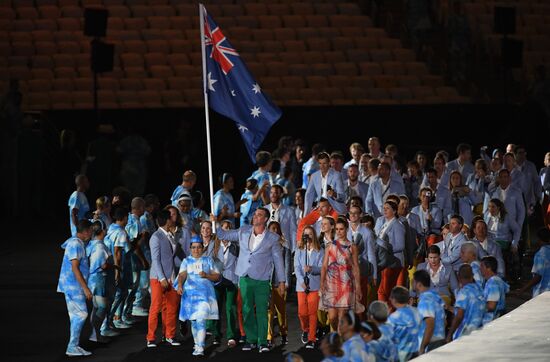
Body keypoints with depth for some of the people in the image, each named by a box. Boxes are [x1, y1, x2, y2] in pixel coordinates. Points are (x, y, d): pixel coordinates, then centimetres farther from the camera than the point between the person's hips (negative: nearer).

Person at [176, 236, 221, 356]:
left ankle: (200, 348, -20)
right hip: (190, 292, 2)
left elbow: (217, 276, 9)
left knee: (201, 320, -15)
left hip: (205, 292, -2)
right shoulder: (186, 261, 11)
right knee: (193, 320, 10)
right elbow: (182, 275, -5)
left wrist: (207, 275, -10)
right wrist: (180, 286, -24)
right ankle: (197, 343, 28)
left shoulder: (208, 260, 11)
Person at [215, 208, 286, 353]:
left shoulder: (272, 238, 0)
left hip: (262, 280, -3)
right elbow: (224, 235, 17)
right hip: (245, 278, 3)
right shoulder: (243, 232, 8)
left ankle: (262, 342, -2)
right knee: (247, 310, 5)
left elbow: (278, 260, 4)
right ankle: (251, 340, 13)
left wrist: (281, 281, 3)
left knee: (261, 311, -6)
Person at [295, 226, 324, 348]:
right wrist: (302, 281, -13)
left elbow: (321, 267, -2)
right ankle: (305, 330, 29)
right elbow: (297, 268, 1)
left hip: (315, 285, -1)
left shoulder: (319, 251, 4)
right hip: (301, 286, 1)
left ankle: (311, 339, -1)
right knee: (302, 312, -2)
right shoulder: (299, 251, 8)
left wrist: (312, 269, -22)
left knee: (312, 312, -5)